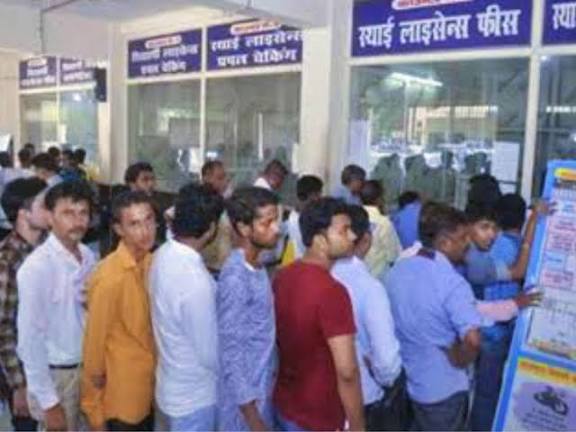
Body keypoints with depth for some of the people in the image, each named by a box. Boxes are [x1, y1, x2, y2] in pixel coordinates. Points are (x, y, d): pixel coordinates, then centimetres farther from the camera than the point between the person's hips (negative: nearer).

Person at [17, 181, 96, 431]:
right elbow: (30, 339, -19)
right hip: (55, 375, -6)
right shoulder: (36, 267, -23)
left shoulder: (88, 256, -2)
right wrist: (48, 402, -16)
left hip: (86, 366, 6)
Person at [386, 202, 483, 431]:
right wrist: (459, 361, -19)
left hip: (406, 377, 6)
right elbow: (472, 339, -38)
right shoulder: (452, 283, -27)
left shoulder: (397, 270, -4)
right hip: (444, 387, -6)